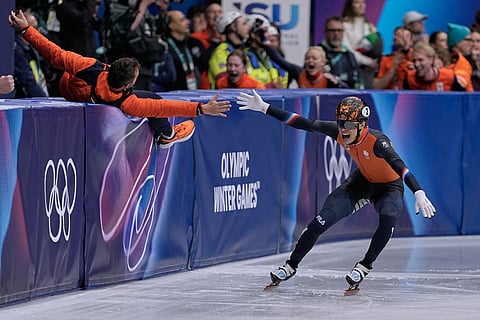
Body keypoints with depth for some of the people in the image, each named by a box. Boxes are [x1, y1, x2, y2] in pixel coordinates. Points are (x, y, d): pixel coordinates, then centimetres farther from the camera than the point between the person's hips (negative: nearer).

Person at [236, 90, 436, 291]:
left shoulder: (376, 141, -37)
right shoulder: (338, 133, -21)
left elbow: (399, 166, -48)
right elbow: (304, 124, -17)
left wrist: (419, 193, -63)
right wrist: (264, 108, -18)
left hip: (389, 187, -5)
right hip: (362, 182, 5)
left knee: (387, 219, -36)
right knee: (322, 220, -6)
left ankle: (365, 266, -14)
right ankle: (291, 266, 12)